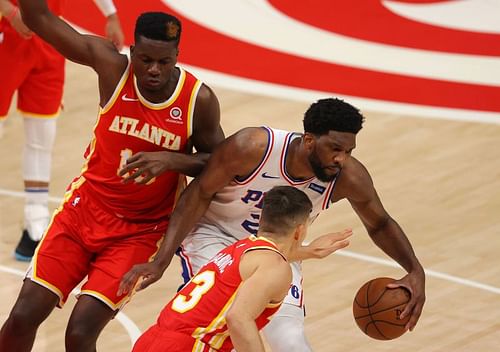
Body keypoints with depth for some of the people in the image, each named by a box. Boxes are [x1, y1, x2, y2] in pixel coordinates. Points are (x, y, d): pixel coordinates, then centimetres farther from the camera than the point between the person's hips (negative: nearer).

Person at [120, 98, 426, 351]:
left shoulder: (349, 177, -24)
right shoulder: (253, 147, -33)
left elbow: (379, 225, -4)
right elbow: (200, 194, -20)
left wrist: (415, 270, -20)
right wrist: (161, 261, -24)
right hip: (215, 233, -3)